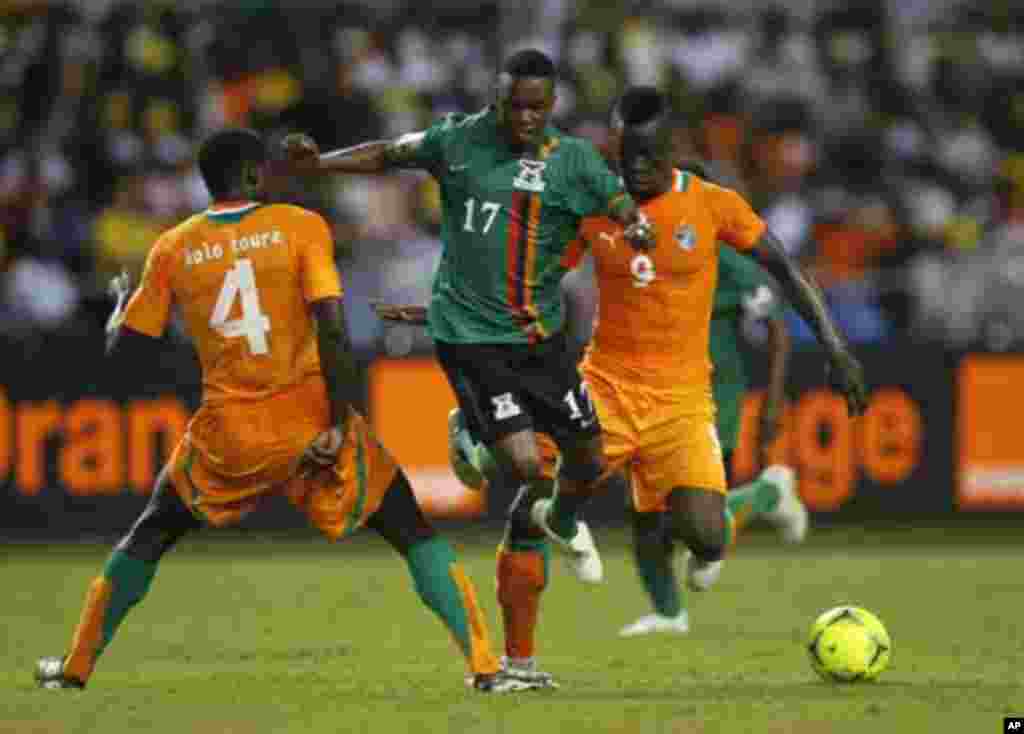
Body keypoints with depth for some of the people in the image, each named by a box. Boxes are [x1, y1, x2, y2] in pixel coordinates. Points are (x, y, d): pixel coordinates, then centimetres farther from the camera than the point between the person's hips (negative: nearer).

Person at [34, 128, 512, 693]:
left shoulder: (172, 249, 3)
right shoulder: (300, 227, -4)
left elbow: (125, 347, 9)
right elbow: (332, 328, -14)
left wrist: (120, 302, 31)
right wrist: (338, 422, -11)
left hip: (228, 433, 2)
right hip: (309, 417, -2)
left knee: (151, 534, 24)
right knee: (413, 531, 8)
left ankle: (76, 666, 24)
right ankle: (483, 667, -4)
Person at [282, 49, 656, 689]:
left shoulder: (573, 161, -1)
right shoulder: (459, 141, -1)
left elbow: (628, 212, -8)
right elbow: (389, 155, 13)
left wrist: (640, 228, -31)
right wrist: (320, 164, 1)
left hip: (541, 336, 3)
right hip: (470, 337, -3)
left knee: (590, 463, 8)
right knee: (525, 463, -17)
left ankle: (563, 520, 48)